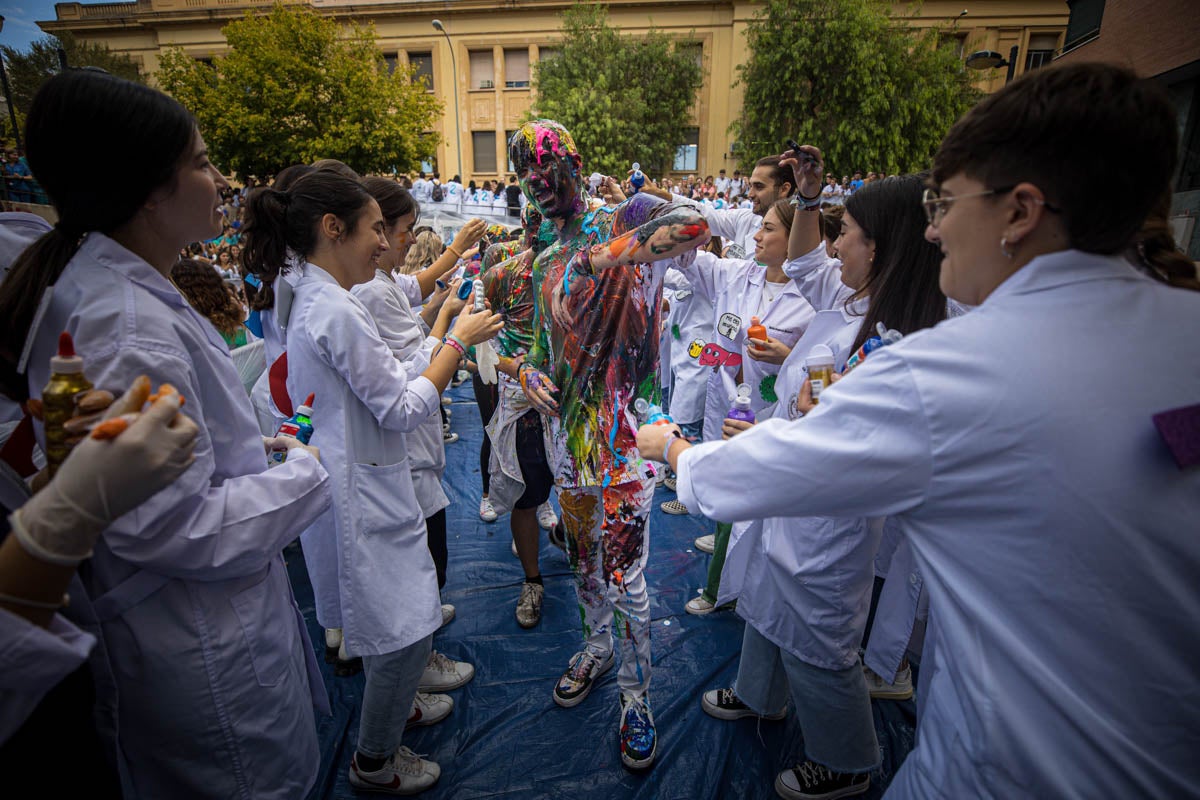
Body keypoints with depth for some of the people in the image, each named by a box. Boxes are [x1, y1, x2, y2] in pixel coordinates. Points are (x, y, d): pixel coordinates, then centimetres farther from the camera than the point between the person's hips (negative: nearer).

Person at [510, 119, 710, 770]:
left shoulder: (624, 220, -6)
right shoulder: (545, 263, 14)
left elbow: (694, 224, -27)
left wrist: (611, 253, -26)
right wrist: (528, 372, 0)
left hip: (617, 428, -6)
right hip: (564, 428, 7)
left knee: (625, 572, 0)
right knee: (583, 558, 20)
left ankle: (636, 696, 22)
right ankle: (597, 647, 44)